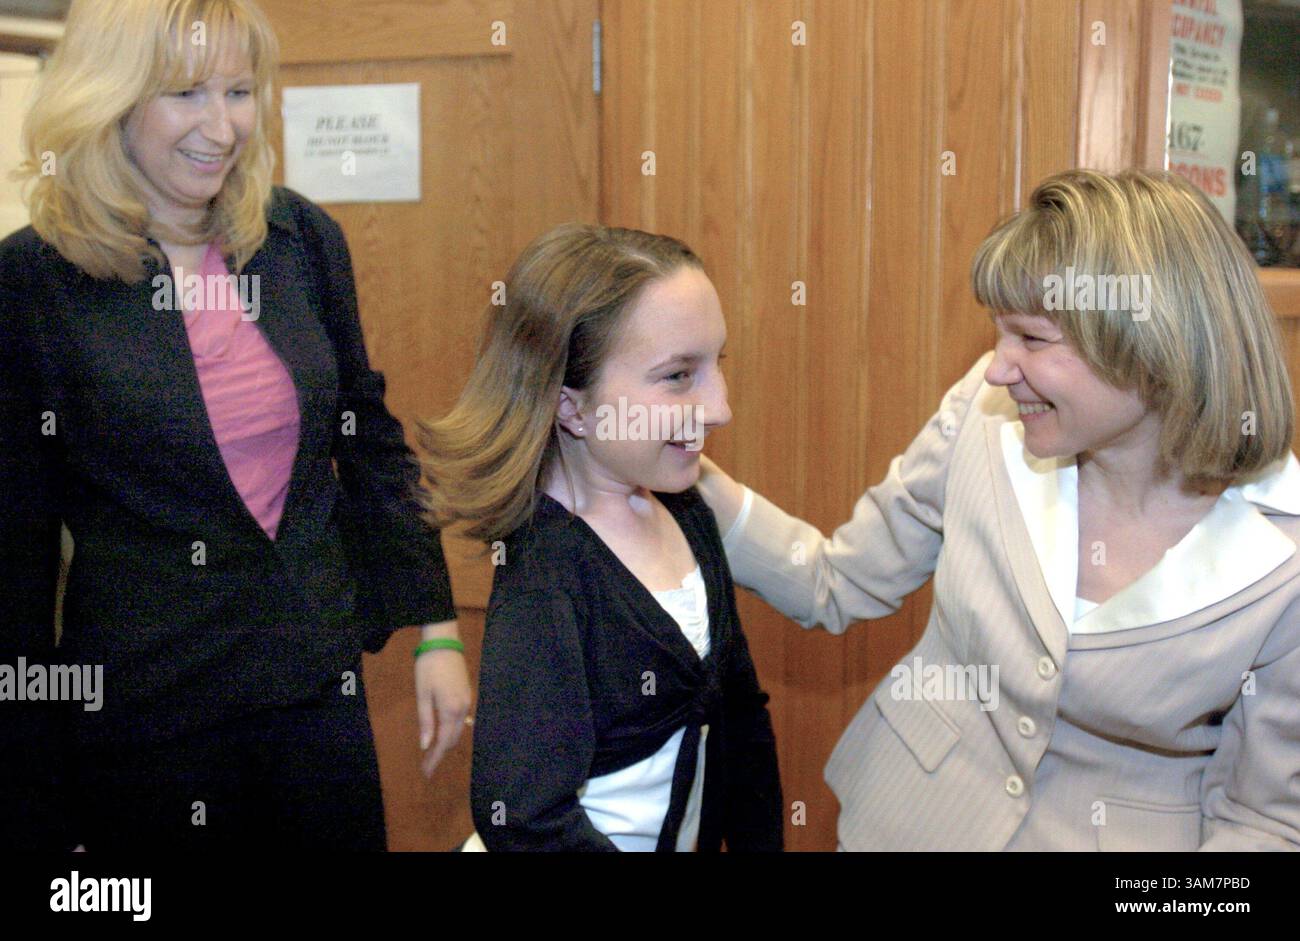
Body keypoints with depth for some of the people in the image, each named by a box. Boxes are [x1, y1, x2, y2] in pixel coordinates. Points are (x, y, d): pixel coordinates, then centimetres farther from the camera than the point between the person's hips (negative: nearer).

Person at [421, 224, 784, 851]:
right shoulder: (542, 570, -28)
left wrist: (758, 843, 3)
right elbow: (523, 817, -33)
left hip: (686, 833, 8)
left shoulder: (683, 511, -5)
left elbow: (737, 706, 5)